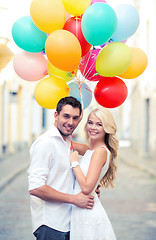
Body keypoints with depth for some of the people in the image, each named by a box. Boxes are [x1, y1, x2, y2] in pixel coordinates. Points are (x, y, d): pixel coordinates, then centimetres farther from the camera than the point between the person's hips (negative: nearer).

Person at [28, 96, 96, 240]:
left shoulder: (69, 142, 15)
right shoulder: (45, 142, -14)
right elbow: (35, 188, -22)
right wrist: (74, 199, -17)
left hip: (67, 223, 9)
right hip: (50, 226, -9)